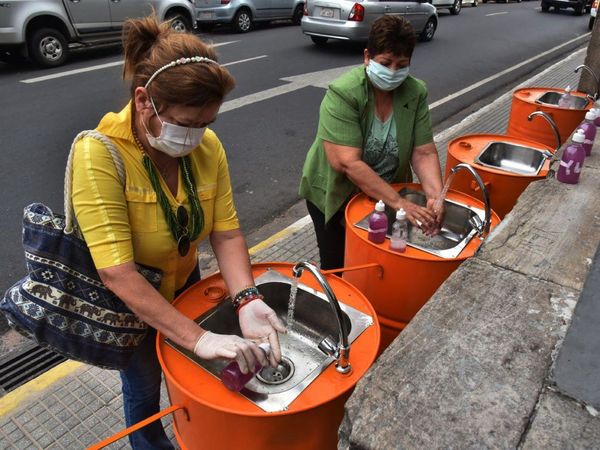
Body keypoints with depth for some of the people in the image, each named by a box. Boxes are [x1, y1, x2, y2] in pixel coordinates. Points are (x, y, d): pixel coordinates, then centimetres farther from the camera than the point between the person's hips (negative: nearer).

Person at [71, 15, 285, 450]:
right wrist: (198, 337, -38)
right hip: (124, 304, -4)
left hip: (183, 284, 5)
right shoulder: (99, 155, -32)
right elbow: (117, 274, -36)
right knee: (145, 389, 20)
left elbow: (226, 232, -15)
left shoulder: (207, 146, -17)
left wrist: (247, 300, -31)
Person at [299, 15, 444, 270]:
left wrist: (436, 196, -26)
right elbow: (349, 163, -31)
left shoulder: (416, 93, -10)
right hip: (335, 193, -4)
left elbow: (424, 153, -9)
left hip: (385, 194, 4)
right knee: (337, 267, 6)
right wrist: (399, 203, -32)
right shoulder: (342, 93, -25)